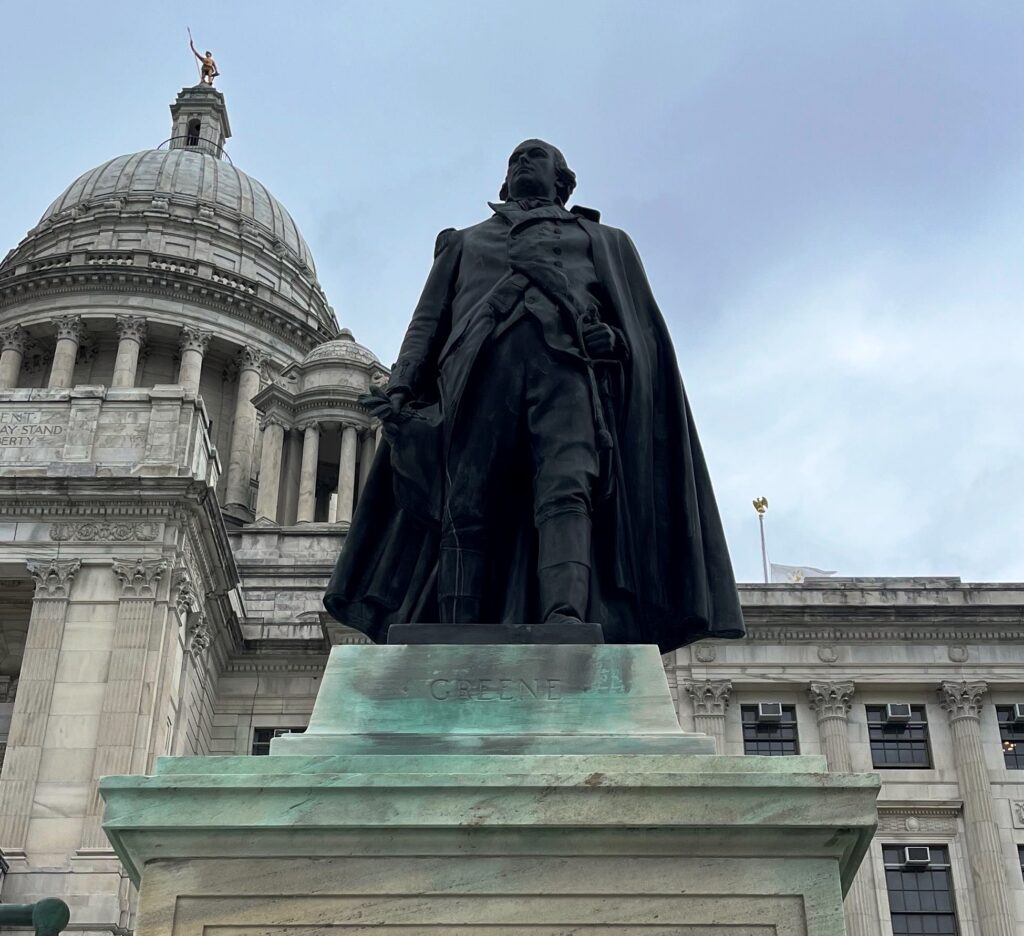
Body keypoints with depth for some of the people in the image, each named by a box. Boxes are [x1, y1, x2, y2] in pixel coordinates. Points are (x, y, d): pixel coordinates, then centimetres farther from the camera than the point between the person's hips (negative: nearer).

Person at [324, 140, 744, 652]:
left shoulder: (601, 239, 33)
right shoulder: (464, 242, 38)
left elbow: (637, 324, 18)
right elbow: (427, 322, 26)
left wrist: (611, 339, -6)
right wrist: (400, 386, 8)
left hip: (566, 361, -1)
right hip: (478, 364, 2)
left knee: (566, 488, -27)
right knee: (466, 508, -16)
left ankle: (566, 619, -46)